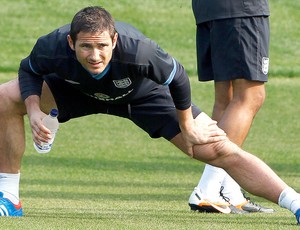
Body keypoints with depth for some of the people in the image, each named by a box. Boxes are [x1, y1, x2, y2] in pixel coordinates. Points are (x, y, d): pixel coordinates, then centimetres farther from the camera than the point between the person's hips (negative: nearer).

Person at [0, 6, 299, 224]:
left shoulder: (138, 51, -44)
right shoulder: (52, 47, -36)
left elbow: (177, 78, -22)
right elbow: (28, 70, -10)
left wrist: (187, 128, -9)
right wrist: (33, 111, -28)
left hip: (144, 94, -3)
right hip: (78, 90, 3)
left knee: (221, 150, -12)